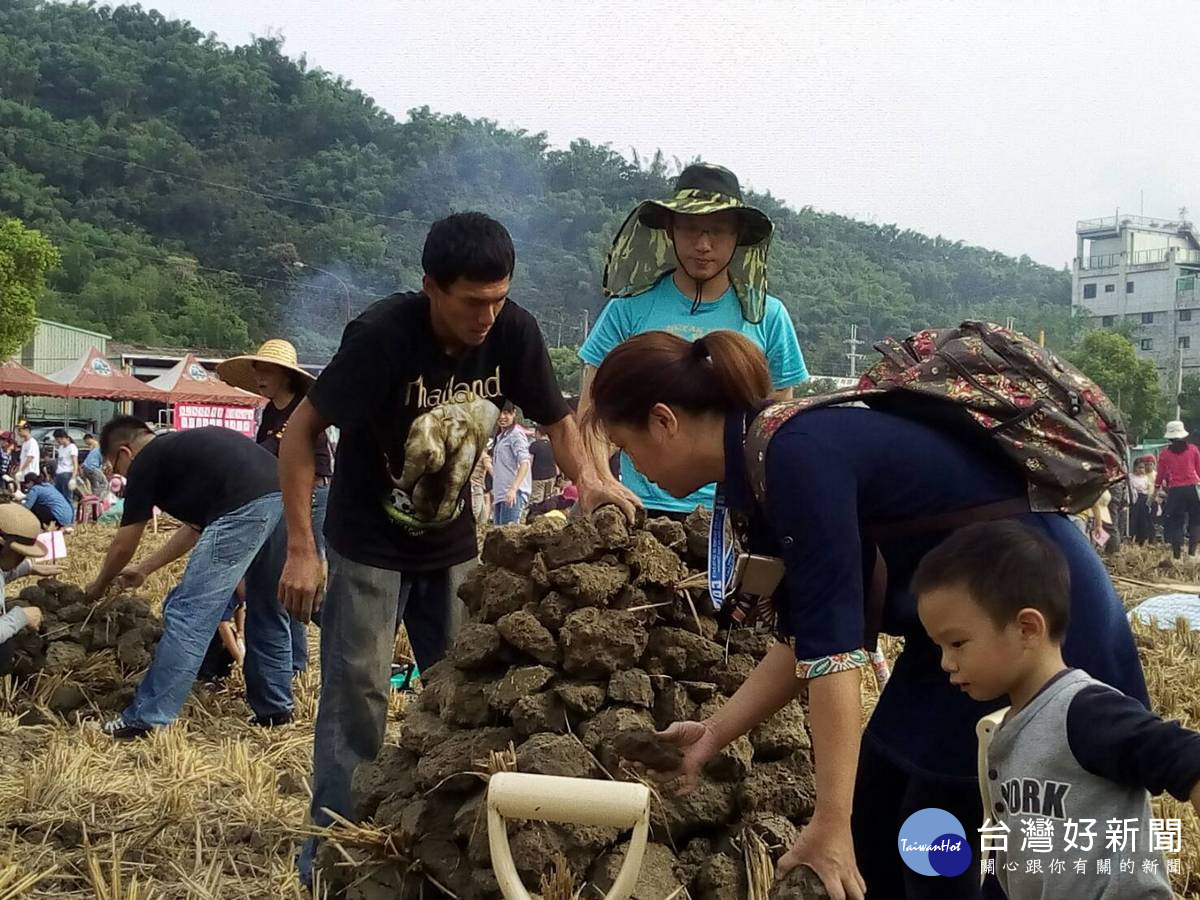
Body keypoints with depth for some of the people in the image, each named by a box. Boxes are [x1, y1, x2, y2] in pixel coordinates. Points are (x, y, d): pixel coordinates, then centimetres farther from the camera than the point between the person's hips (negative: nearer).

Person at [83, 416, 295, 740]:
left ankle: (146, 720, 2)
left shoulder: (147, 462, 12)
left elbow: (123, 545, 20)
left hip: (247, 508, -8)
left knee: (189, 614, -1)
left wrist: (99, 586, 39)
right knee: (267, 611, 22)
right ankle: (275, 709, 31)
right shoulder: (184, 449, 34)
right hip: (286, 499, 8)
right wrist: (144, 569, 51)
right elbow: (196, 527, 42)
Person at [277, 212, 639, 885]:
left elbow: (557, 418, -1)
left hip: (452, 546, 5)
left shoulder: (514, 332, -15)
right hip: (370, 547, -4)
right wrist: (302, 549, -23)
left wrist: (587, 477, -22)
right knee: (357, 699, -3)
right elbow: (301, 433, -19)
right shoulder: (381, 337, -26)